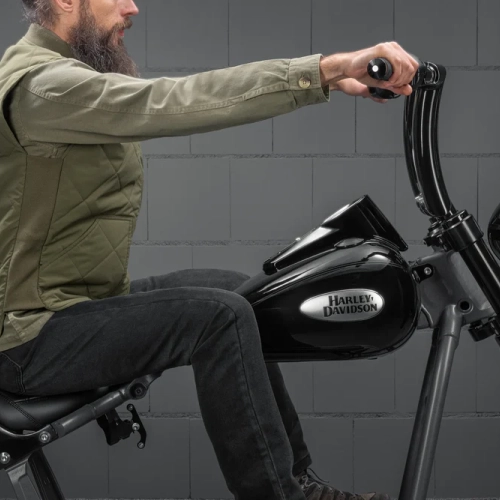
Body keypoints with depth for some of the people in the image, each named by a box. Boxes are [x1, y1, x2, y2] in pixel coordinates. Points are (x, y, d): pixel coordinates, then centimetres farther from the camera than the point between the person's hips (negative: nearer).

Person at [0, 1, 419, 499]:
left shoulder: (69, 74, 15)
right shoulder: (40, 82, -23)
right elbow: (174, 102, -34)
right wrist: (325, 69, -40)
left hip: (80, 298, 11)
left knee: (238, 291, 12)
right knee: (221, 317, -22)